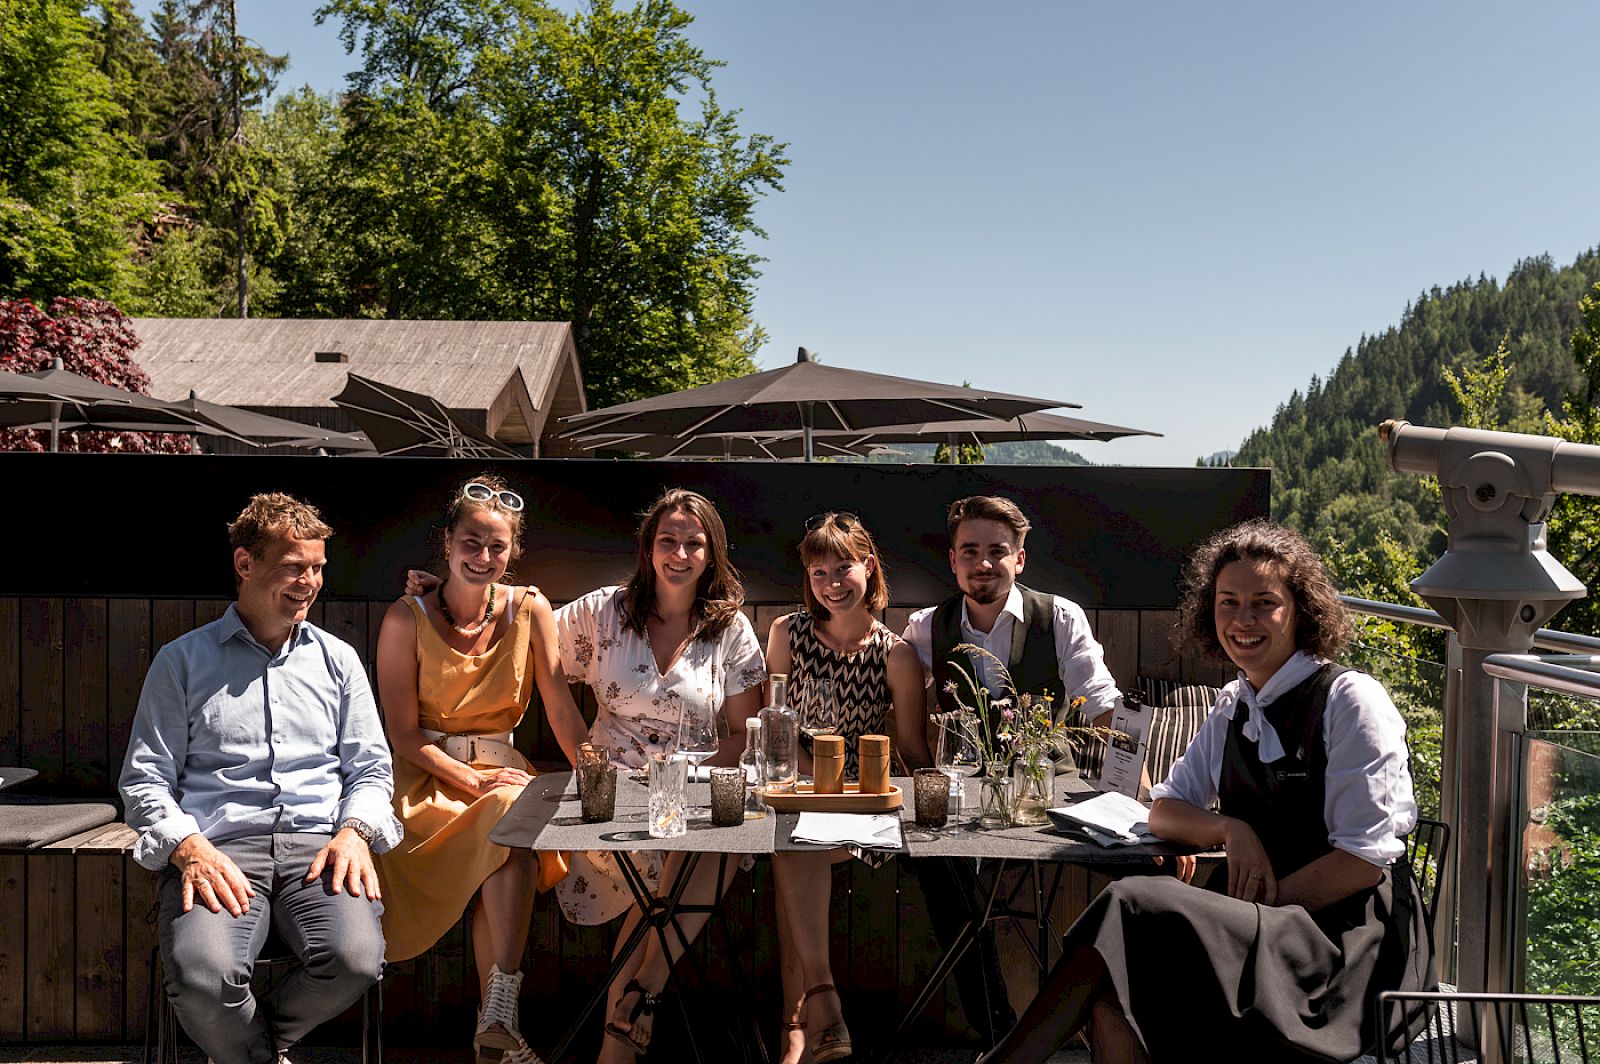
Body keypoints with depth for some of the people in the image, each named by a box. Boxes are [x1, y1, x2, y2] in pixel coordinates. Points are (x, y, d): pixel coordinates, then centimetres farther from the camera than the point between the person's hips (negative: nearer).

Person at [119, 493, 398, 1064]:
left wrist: (354, 832, -5)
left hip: (318, 844, 2)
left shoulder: (337, 659, 18)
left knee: (355, 958, -28)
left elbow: (370, 769, 16)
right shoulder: (182, 661, 13)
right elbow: (144, 780, 8)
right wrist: (188, 848, -11)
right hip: (219, 847, -1)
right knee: (202, 976, -31)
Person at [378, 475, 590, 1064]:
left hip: (499, 765, 2)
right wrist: (473, 780, -18)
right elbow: (403, 733, -6)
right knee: (512, 815, -33)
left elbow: (560, 705, -1)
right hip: (424, 773, -2)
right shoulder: (406, 618, -6)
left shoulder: (529, 608, 1)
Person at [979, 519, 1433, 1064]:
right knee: (1115, 1004, -27)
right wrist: (1230, 829, -8)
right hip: (1260, 925, 5)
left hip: (1351, 940, -5)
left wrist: (1263, 902, -16)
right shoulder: (1233, 708, 13)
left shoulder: (1351, 700, -7)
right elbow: (1164, 811, 13)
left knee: (1133, 906, -28)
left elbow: (1365, 860, -11)